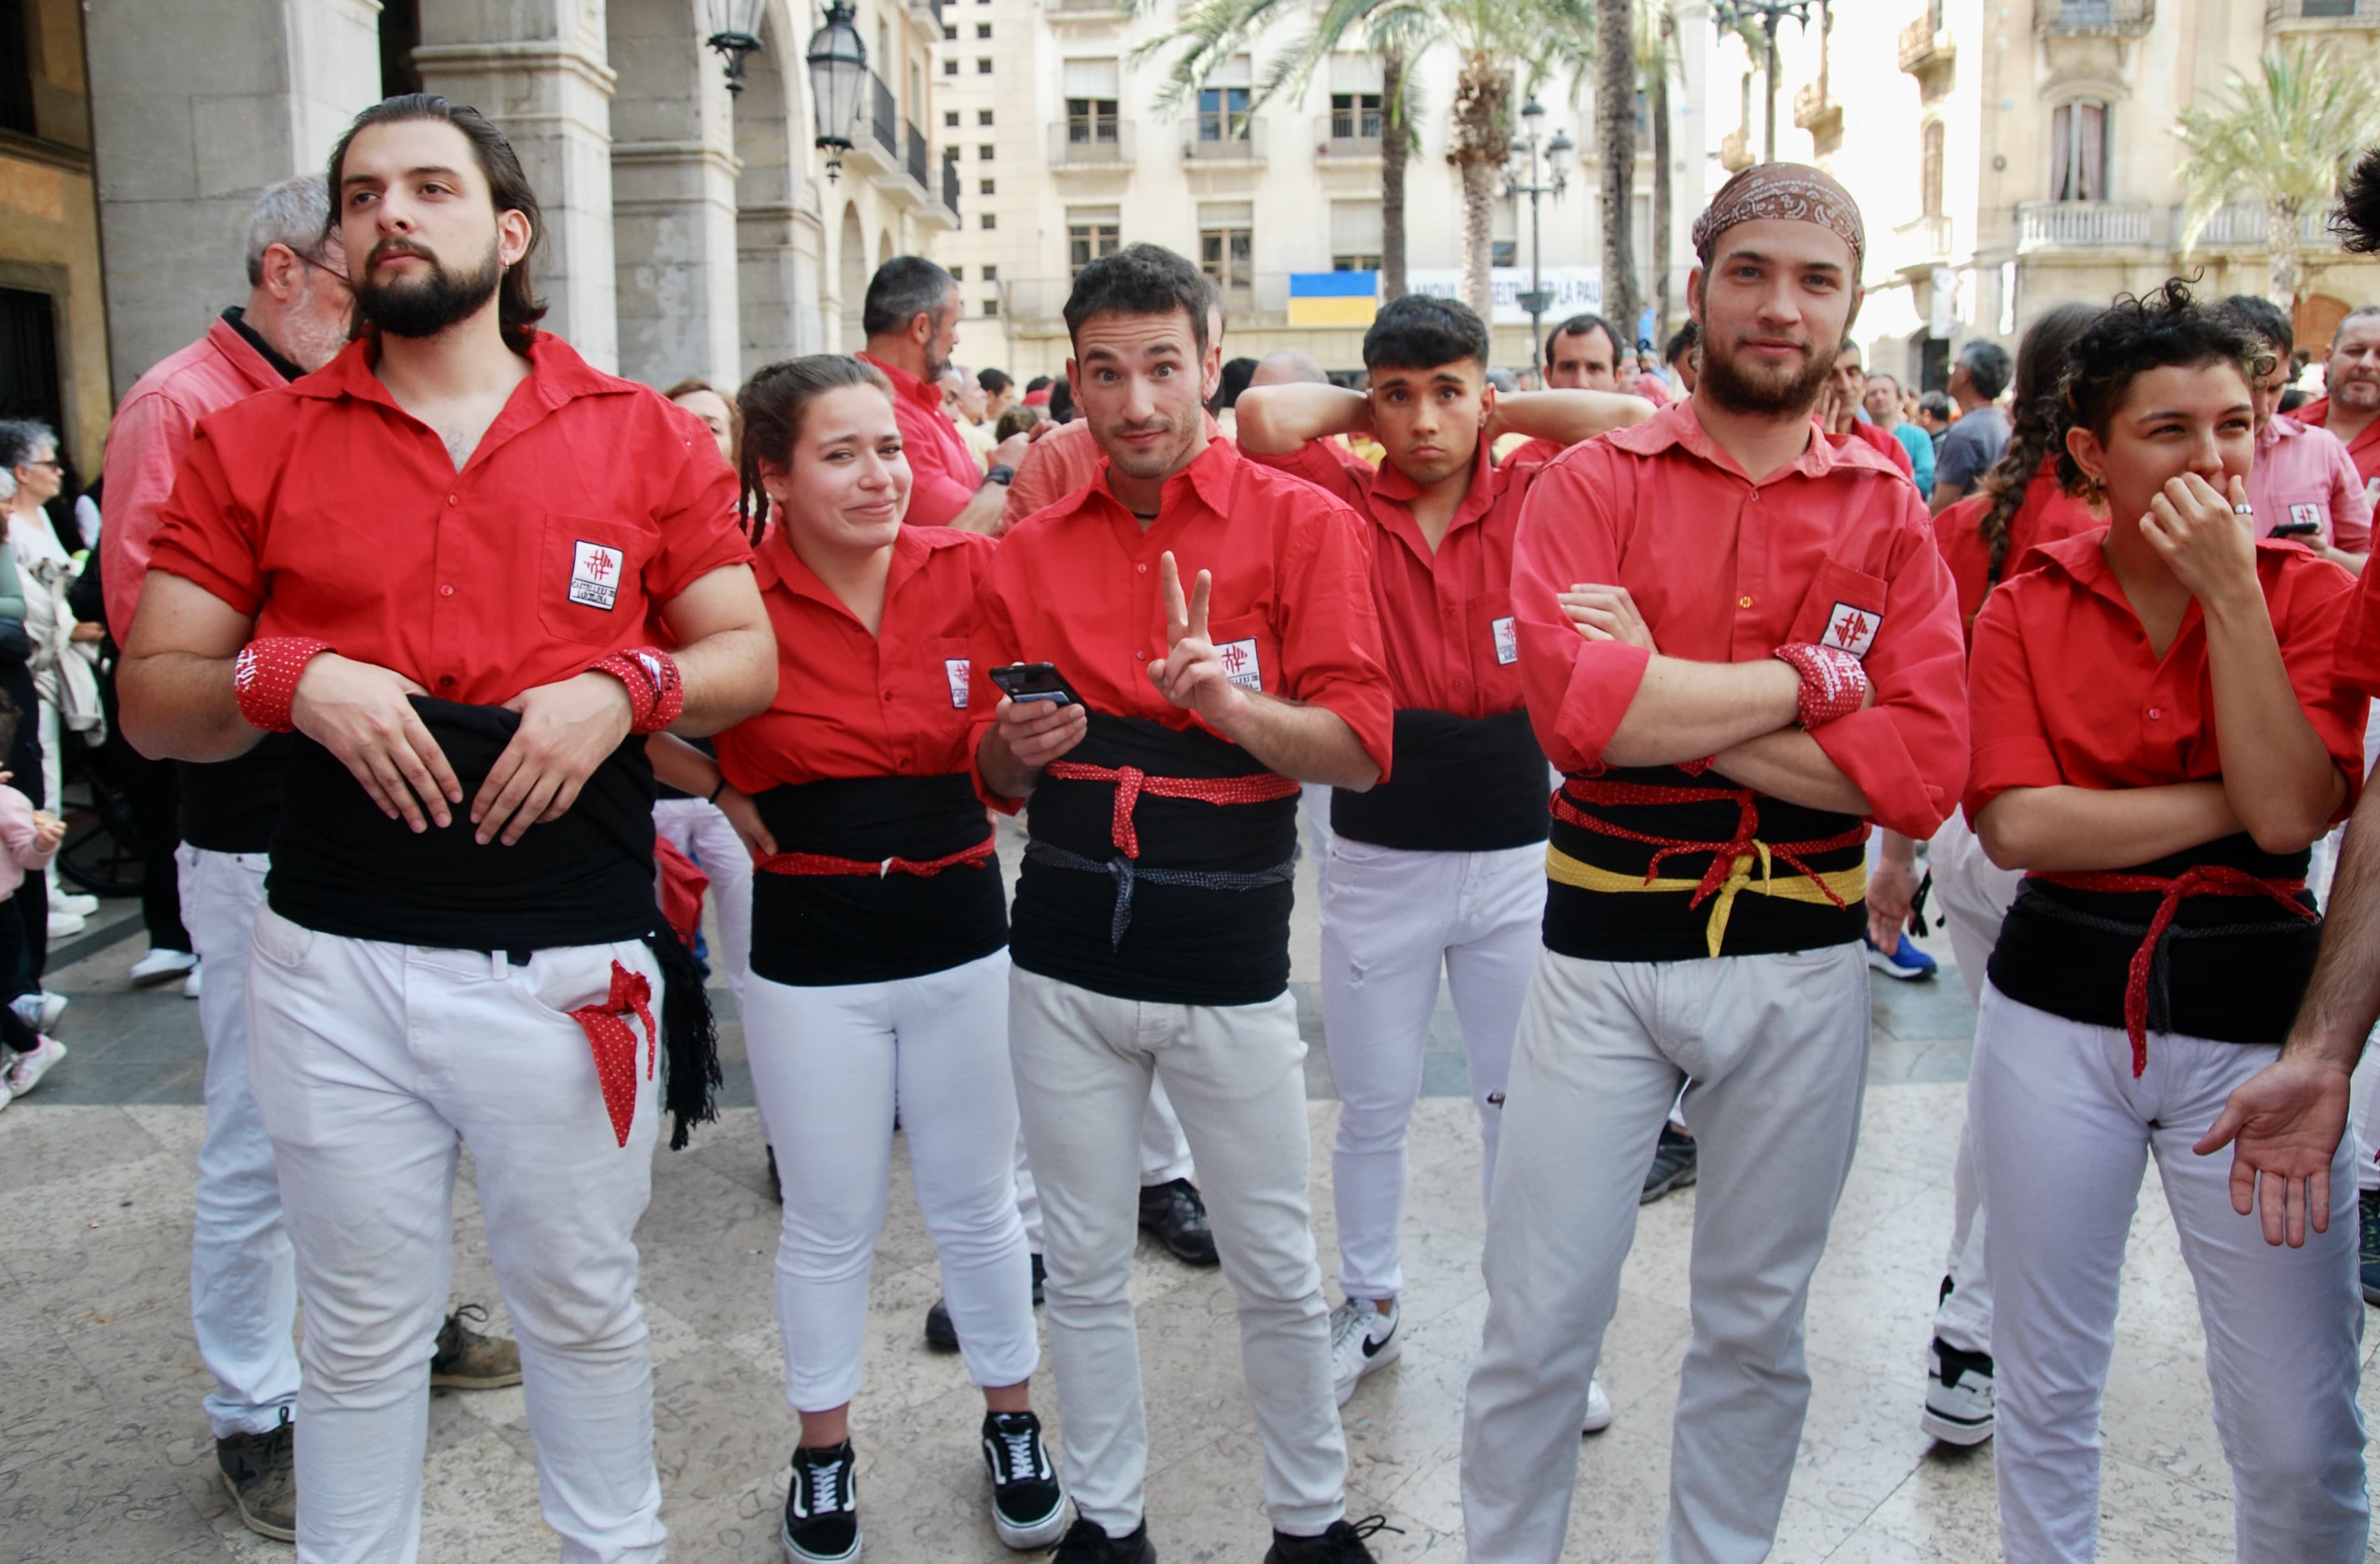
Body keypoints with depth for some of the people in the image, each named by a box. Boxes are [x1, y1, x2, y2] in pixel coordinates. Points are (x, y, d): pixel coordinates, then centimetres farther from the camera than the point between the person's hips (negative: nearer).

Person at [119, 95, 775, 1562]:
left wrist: (623, 688, -14)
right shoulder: (255, 444, 5)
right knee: (364, 1332, 14)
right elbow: (151, 699, 5)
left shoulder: (644, 437, 4)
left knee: (584, 1311, 15)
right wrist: (288, 679, -16)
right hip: (336, 968, 1)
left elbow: (752, 655, 6)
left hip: (571, 967, 0)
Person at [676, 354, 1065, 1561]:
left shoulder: (969, 570, -7)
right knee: (830, 1224, 14)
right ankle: (822, 1455, 36)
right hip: (810, 952, -1)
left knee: (976, 1203, 17)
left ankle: (1012, 1424, 38)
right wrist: (730, 796, -12)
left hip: (960, 930, 2)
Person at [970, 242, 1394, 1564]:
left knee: (1276, 1269, 9)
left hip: (1229, 957, -3)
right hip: (1064, 955, 3)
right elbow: (995, 777, 13)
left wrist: (1234, 704, -27)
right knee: (1085, 1267, 14)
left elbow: (1359, 751, -10)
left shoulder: (1301, 525, -3)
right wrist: (1013, 748, -10)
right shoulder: (1030, 550, 7)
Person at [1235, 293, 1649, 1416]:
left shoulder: (1531, 502, -1)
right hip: (1377, 859, 0)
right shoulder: (1342, 504, -3)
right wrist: (1367, 406, -2)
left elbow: (1633, 422, -14)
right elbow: (1263, 416, -19)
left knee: (1522, 1107, 13)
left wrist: (1502, 412, -3)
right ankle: (1370, 1308, 35)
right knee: (1373, 1108, 14)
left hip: (1515, 855, 1)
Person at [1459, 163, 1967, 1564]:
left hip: (1803, 961, 2)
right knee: (1537, 1328, 6)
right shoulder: (1594, 483, -3)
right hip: (1605, 945, -2)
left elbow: (1925, 770, -11)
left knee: (1756, 1329, 18)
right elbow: (1576, 709, -21)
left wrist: (1669, 701, -16)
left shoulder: (1889, 514, 3)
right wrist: (1806, 680, -13)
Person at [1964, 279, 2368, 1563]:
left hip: (2253, 1010, 0)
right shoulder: (2026, 610, 0)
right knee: (2046, 1393, 14)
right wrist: (2227, 807, -14)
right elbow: (2015, 824, -13)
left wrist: (2230, 591, -16)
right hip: (2058, 1008, 1)